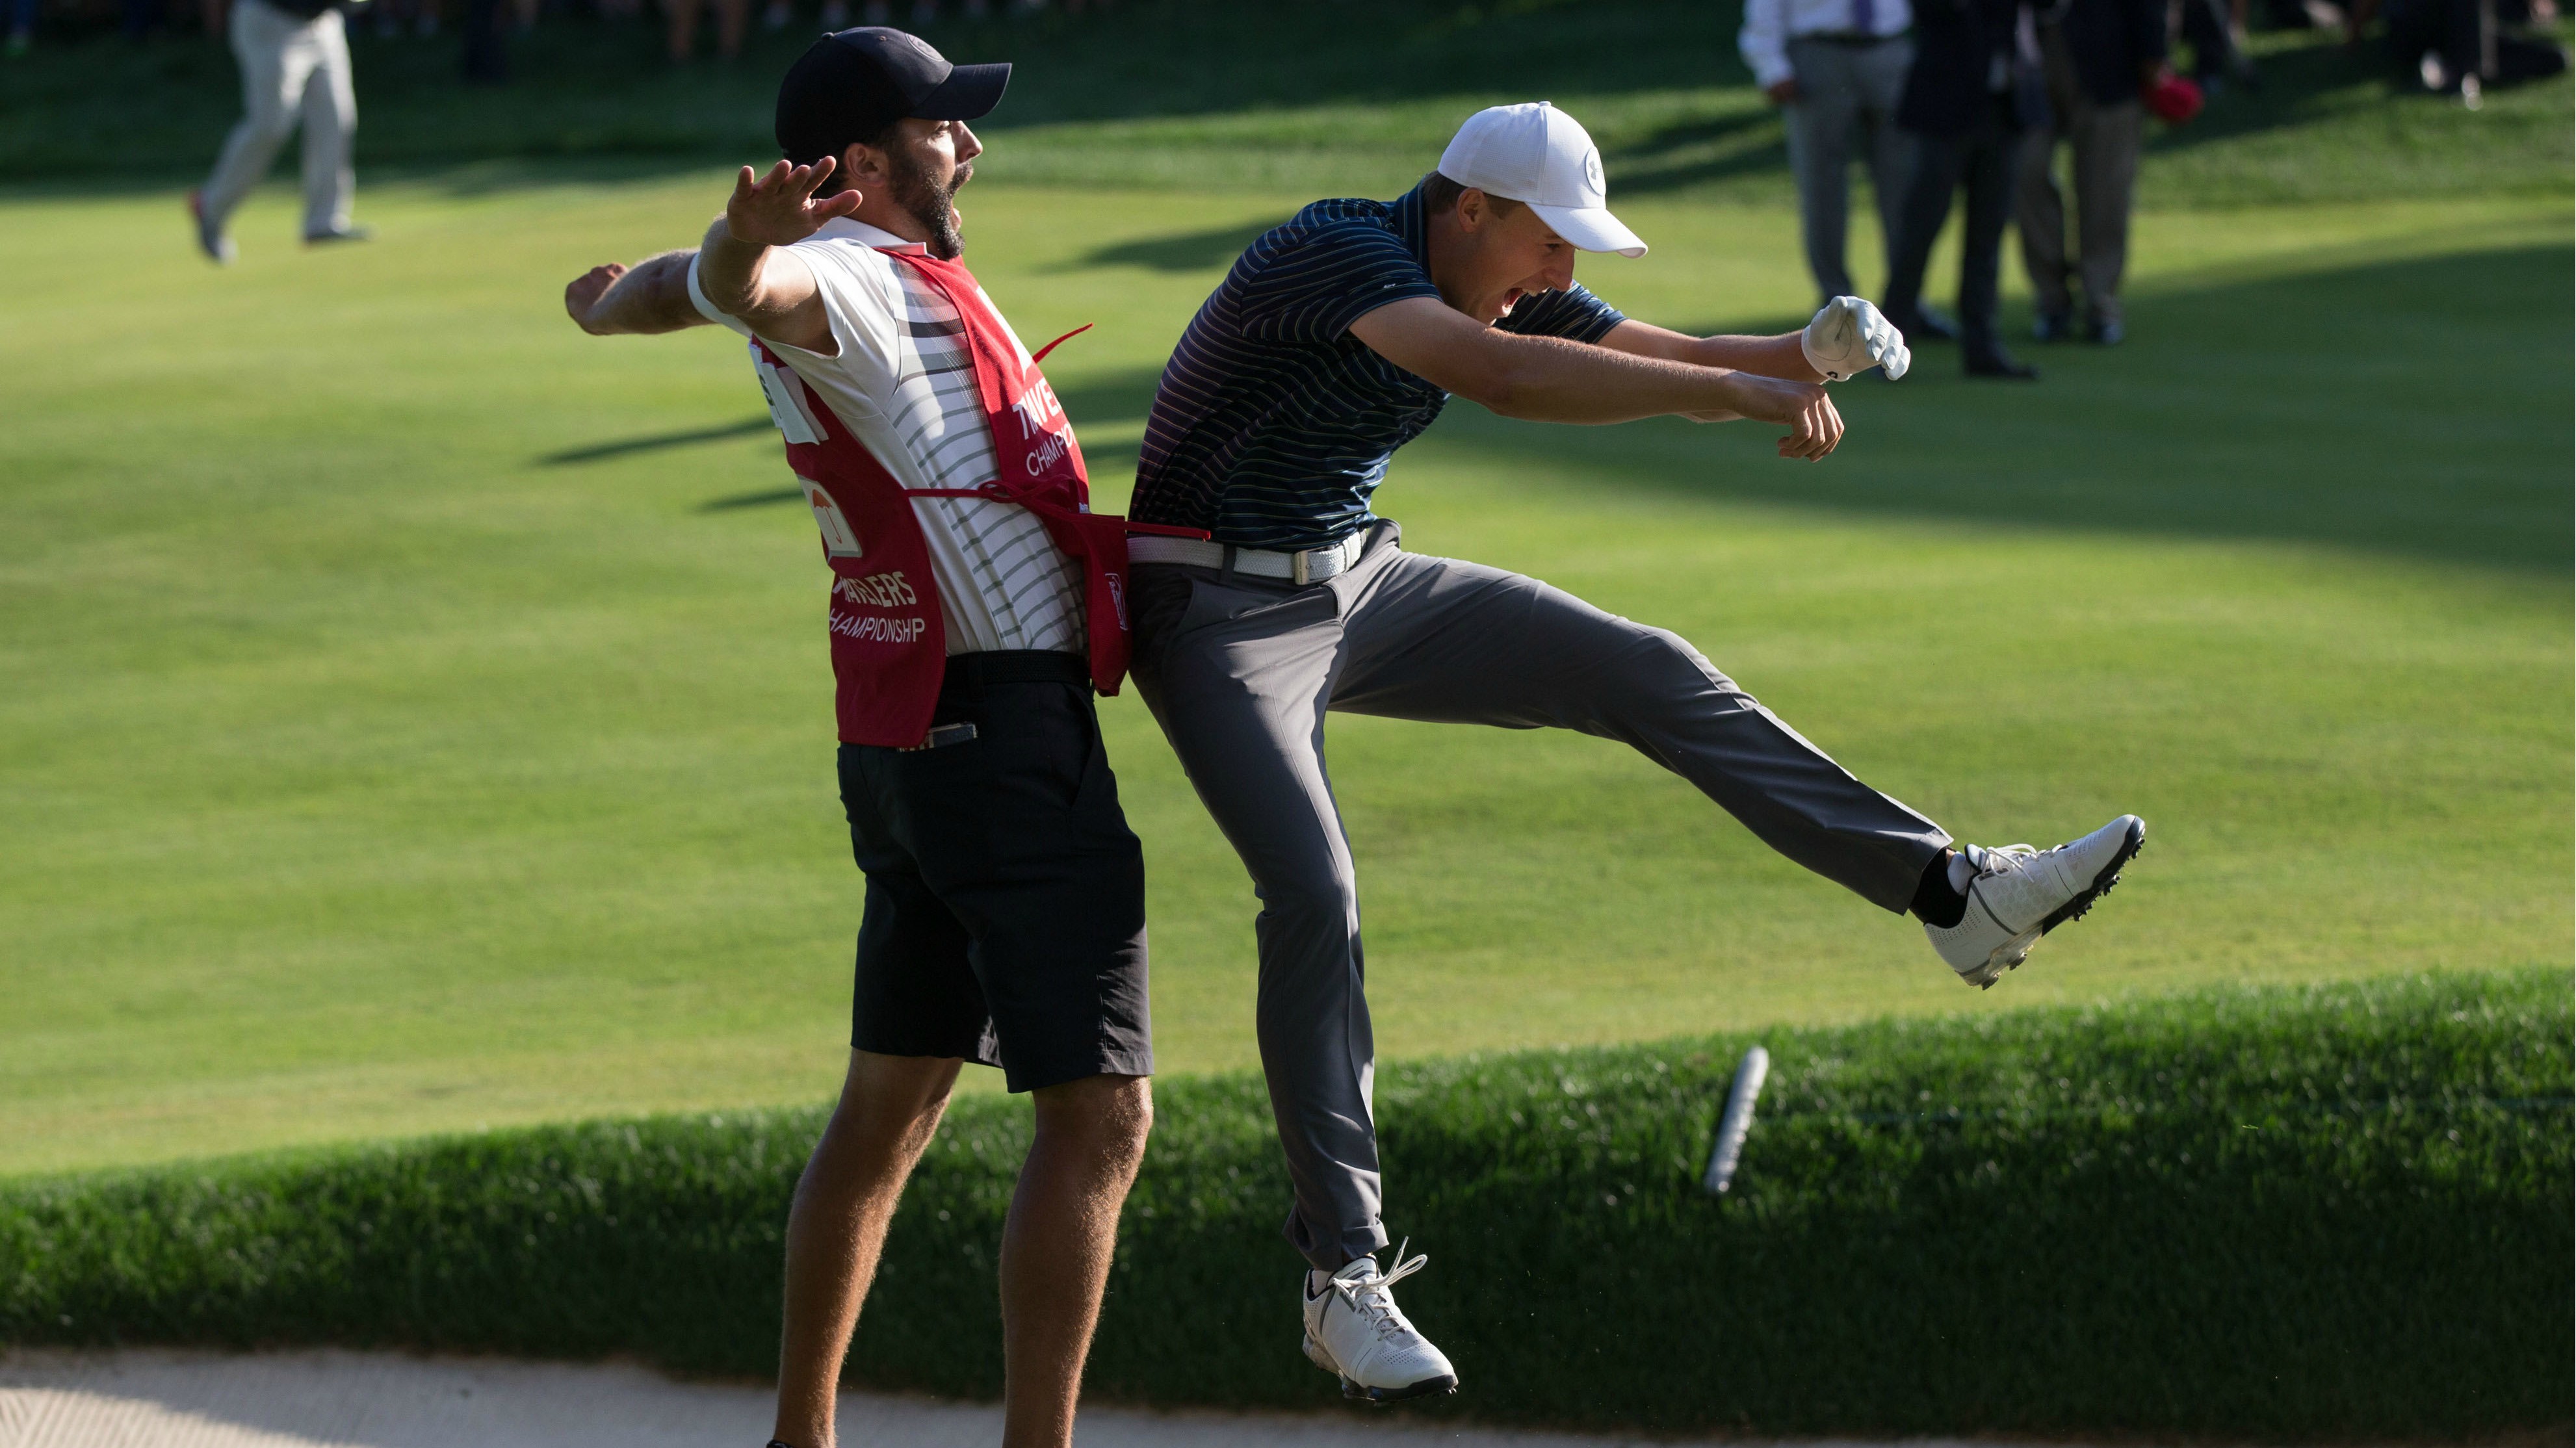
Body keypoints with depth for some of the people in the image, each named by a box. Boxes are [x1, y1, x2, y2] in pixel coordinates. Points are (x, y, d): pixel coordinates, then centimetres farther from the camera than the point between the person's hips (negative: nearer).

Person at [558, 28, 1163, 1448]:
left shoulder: (858, 275, 11)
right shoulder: (855, 281, -16)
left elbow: (644, 292, 32)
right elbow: (740, 284, -41)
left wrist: (615, 299, 56)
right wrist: (746, 240, -65)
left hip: (909, 735, 10)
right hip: (1006, 732, -10)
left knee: (891, 1103, 17)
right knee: (1100, 1115, -10)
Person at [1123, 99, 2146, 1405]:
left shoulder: (1506, 287, 2)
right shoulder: (1338, 253, -26)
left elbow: (1677, 357, 0)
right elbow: (1502, 377, -41)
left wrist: (1803, 356, -24)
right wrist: (1739, 395, -41)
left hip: (1361, 583, 8)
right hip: (1219, 612, -8)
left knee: (1646, 674, -1)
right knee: (1314, 895, -23)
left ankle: (1952, 893, -2)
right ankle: (1343, 1278, -19)